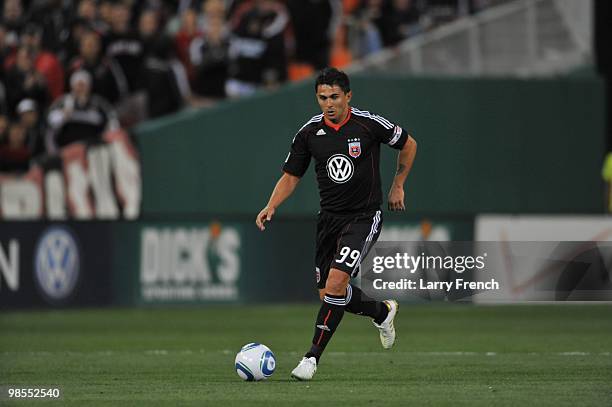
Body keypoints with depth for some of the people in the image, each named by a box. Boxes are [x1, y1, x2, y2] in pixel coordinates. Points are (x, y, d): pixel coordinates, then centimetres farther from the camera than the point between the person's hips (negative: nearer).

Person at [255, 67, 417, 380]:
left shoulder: (369, 124, -12)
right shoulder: (310, 132, -2)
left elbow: (408, 144, 6)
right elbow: (291, 176, 6)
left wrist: (397, 186, 7)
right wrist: (271, 207, -9)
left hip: (364, 216, -5)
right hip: (329, 218, 5)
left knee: (336, 280, -21)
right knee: (328, 292, 7)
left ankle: (313, 356, -15)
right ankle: (382, 311, 36)